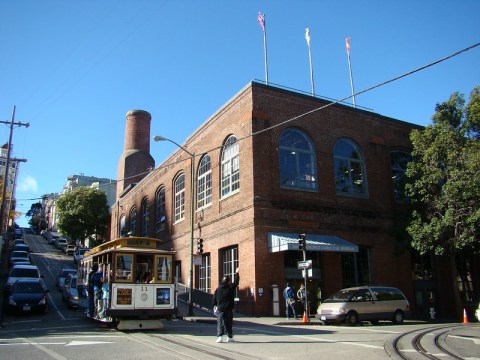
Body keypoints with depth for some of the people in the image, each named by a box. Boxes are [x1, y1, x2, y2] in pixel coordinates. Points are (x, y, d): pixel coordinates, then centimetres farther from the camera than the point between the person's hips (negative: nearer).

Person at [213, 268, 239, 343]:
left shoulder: (218, 289, 0)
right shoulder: (230, 288, -6)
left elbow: (214, 298, 4)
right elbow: (236, 282, 7)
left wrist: (216, 305, 17)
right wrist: (236, 273, 17)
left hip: (220, 309, 1)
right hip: (229, 309, -1)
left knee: (220, 322, 1)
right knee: (229, 323, 10)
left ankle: (219, 336, -13)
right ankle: (230, 337, 17)